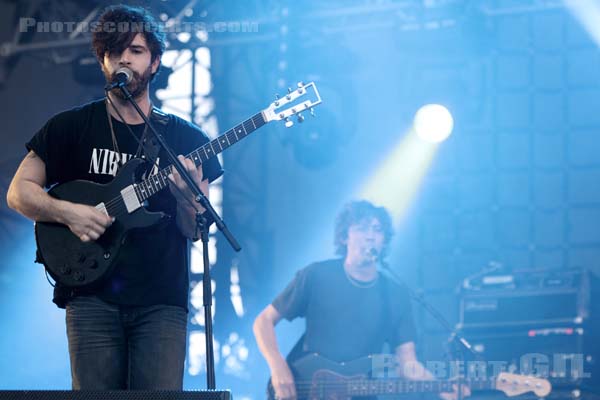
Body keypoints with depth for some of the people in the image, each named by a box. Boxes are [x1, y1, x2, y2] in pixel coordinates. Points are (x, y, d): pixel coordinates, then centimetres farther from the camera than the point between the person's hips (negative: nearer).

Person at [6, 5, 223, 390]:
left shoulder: (185, 139, 10)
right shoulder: (72, 127, 9)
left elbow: (194, 232, 7)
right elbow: (19, 191, 8)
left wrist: (188, 197, -15)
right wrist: (66, 211, -9)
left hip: (161, 300, 0)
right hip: (93, 294, 0)